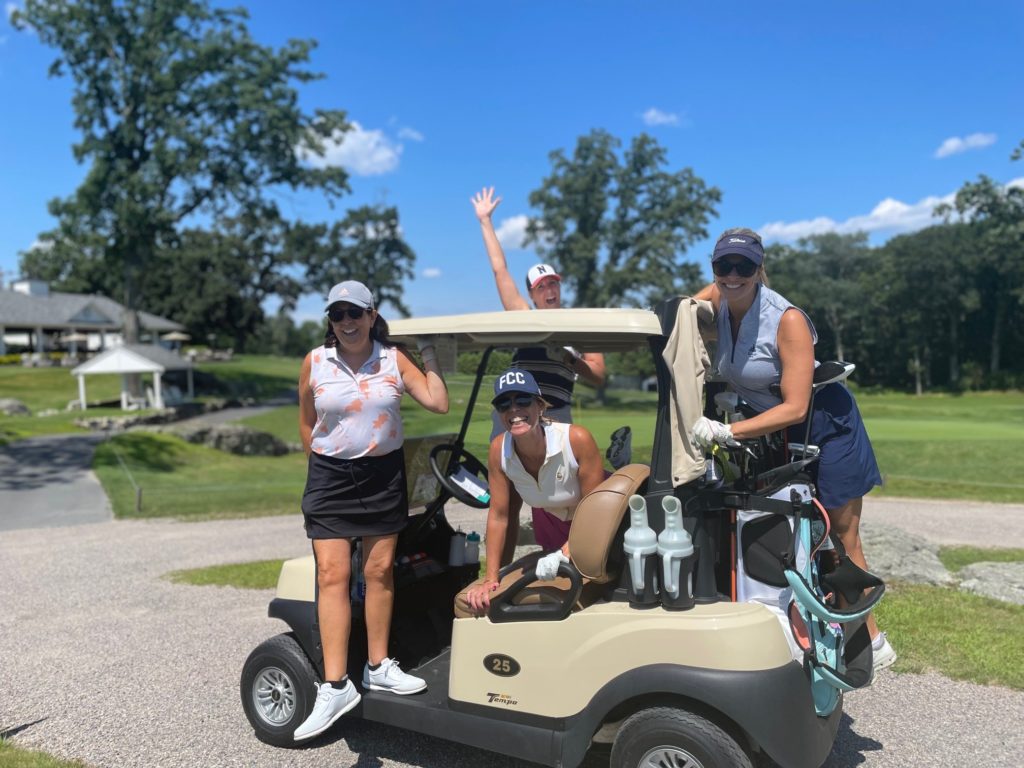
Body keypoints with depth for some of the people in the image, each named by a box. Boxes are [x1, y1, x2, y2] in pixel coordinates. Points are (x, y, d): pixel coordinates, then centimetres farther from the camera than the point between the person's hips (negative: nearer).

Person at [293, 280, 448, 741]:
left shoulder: (394, 359, -1)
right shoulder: (315, 362, -2)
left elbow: (438, 402, -8)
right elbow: (306, 422, 9)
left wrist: (428, 353, -6)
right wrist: (321, 463, 7)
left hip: (384, 476, 1)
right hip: (331, 478, -1)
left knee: (380, 570, 5)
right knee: (332, 574, -6)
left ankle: (378, 668, 19)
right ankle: (335, 686, -4)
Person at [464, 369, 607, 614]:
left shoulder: (577, 439, -37)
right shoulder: (498, 450, -25)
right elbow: (498, 517, -16)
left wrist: (565, 553, -34)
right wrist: (490, 579, -17)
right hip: (549, 517, 3)